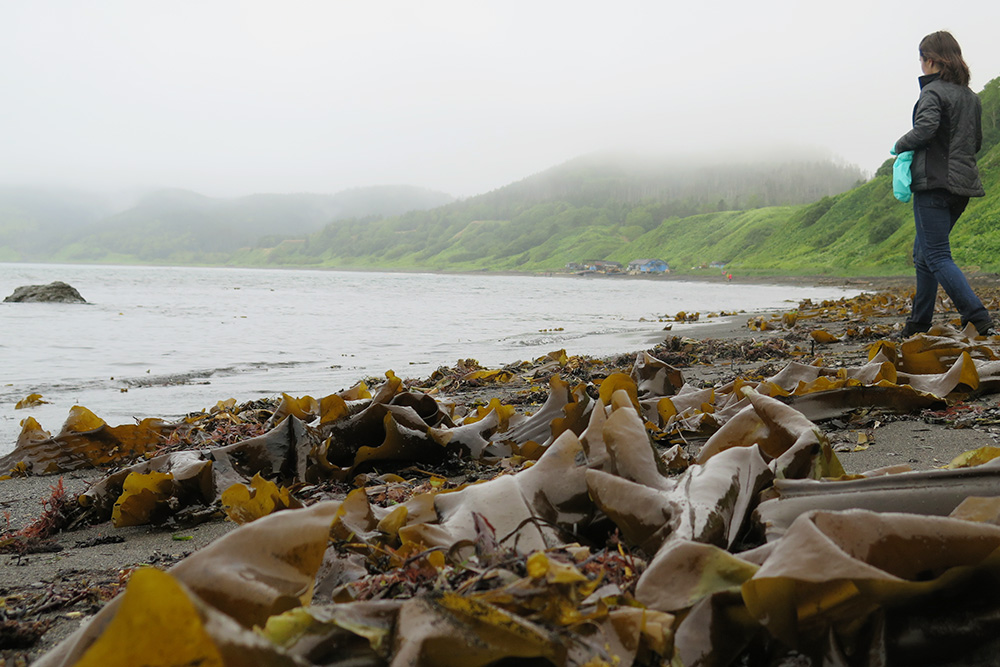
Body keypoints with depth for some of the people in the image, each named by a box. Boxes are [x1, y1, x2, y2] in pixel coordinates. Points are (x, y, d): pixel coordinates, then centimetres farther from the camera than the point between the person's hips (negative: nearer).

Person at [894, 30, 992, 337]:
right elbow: (977, 142, 22)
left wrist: (900, 146, -5)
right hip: (963, 184, 9)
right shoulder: (971, 96, 17)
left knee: (937, 257, -8)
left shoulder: (933, 91, -9)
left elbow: (924, 130, -23)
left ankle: (978, 320, -17)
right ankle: (919, 323, 20)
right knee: (923, 253, 17)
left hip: (935, 183, -9)